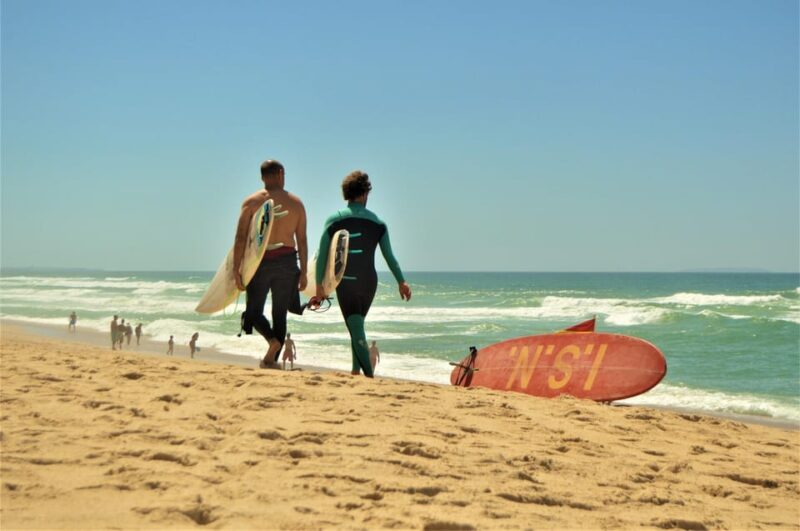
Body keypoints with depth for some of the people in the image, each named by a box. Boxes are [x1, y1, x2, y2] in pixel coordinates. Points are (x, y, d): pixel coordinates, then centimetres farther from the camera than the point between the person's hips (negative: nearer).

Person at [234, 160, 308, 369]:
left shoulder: (252, 202, -1)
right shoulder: (296, 203, 5)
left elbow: (240, 238, -7)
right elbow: (302, 240, 4)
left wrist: (236, 269, -5)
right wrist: (303, 272, 9)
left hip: (260, 262, -2)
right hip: (287, 261, 2)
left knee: (254, 311, 8)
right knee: (280, 314, 11)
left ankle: (273, 340, -19)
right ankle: (272, 358, 6)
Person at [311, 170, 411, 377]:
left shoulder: (334, 221, -2)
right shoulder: (377, 223, 2)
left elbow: (321, 256, -4)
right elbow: (389, 256, 5)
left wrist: (319, 286, 2)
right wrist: (401, 282, 15)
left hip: (345, 283, -2)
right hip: (369, 282, 2)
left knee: (356, 330, -5)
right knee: (357, 326, 21)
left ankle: (369, 375, -18)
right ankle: (356, 370, 21)